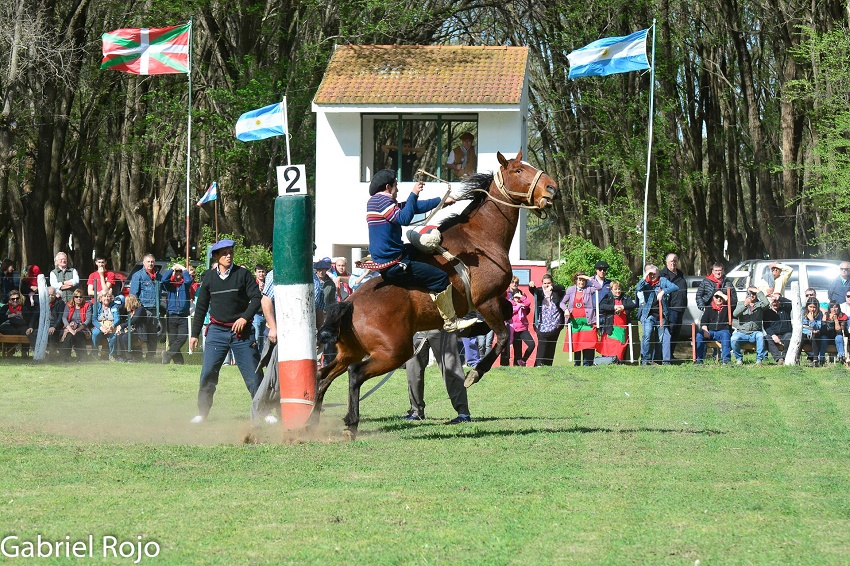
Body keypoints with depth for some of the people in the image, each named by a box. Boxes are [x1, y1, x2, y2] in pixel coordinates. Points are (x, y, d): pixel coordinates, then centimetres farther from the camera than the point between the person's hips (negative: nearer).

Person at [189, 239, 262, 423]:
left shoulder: (243, 274, 1)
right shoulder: (209, 277, 8)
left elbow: (256, 298, -3)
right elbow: (201, 307, 13)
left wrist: (245, 318, -17)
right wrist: (195, 334, 11)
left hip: (241, 332, -2)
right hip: (217, 330, 2)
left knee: (252, 374, -3)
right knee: (208, 373, -4)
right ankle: (202, 413, 6)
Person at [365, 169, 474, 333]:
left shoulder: (379, 200, 17)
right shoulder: (381, 200, -14)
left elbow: (416, 207, 22)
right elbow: (403, 219, -28)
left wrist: (442, 201, 25)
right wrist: (413, 195, -22)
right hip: (392, 265, -11)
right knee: (440, 277, -10)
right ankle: (450, 322, -3)